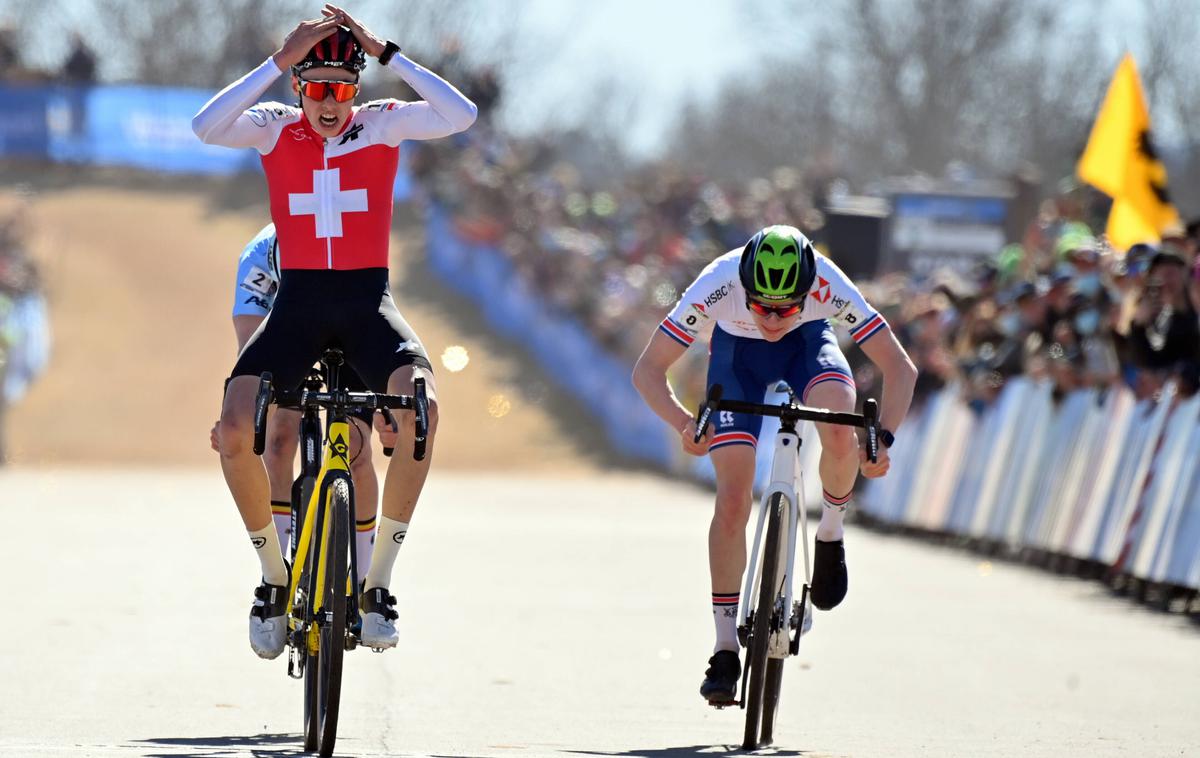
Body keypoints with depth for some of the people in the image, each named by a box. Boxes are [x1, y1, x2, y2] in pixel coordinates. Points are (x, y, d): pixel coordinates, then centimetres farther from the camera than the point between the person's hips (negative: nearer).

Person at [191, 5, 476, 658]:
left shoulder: (382, 125, 2)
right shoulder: (275, 128, 2)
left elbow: (459, 116, -15)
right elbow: (206, 128, -18)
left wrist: (385, 53, -16)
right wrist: (281, 59, -21)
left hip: (367, 300, -1)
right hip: (297, 302, 1)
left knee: (421, 406, -31)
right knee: (235, 426, -24)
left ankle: (377, 581, -18)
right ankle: (274, 580, -1)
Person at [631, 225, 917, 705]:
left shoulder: (828, 285, -36)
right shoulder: (718, 286, -37)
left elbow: (899, 368, -27)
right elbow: (647, 370, -29)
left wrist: (883, 439, -41)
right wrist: (685, 424, -47)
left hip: (808, 344, 0)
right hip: (737, 354, 0)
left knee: (841, 436, -32)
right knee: (732, 499, -13)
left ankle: (830, 534, -1)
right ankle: (726, 650, -5)